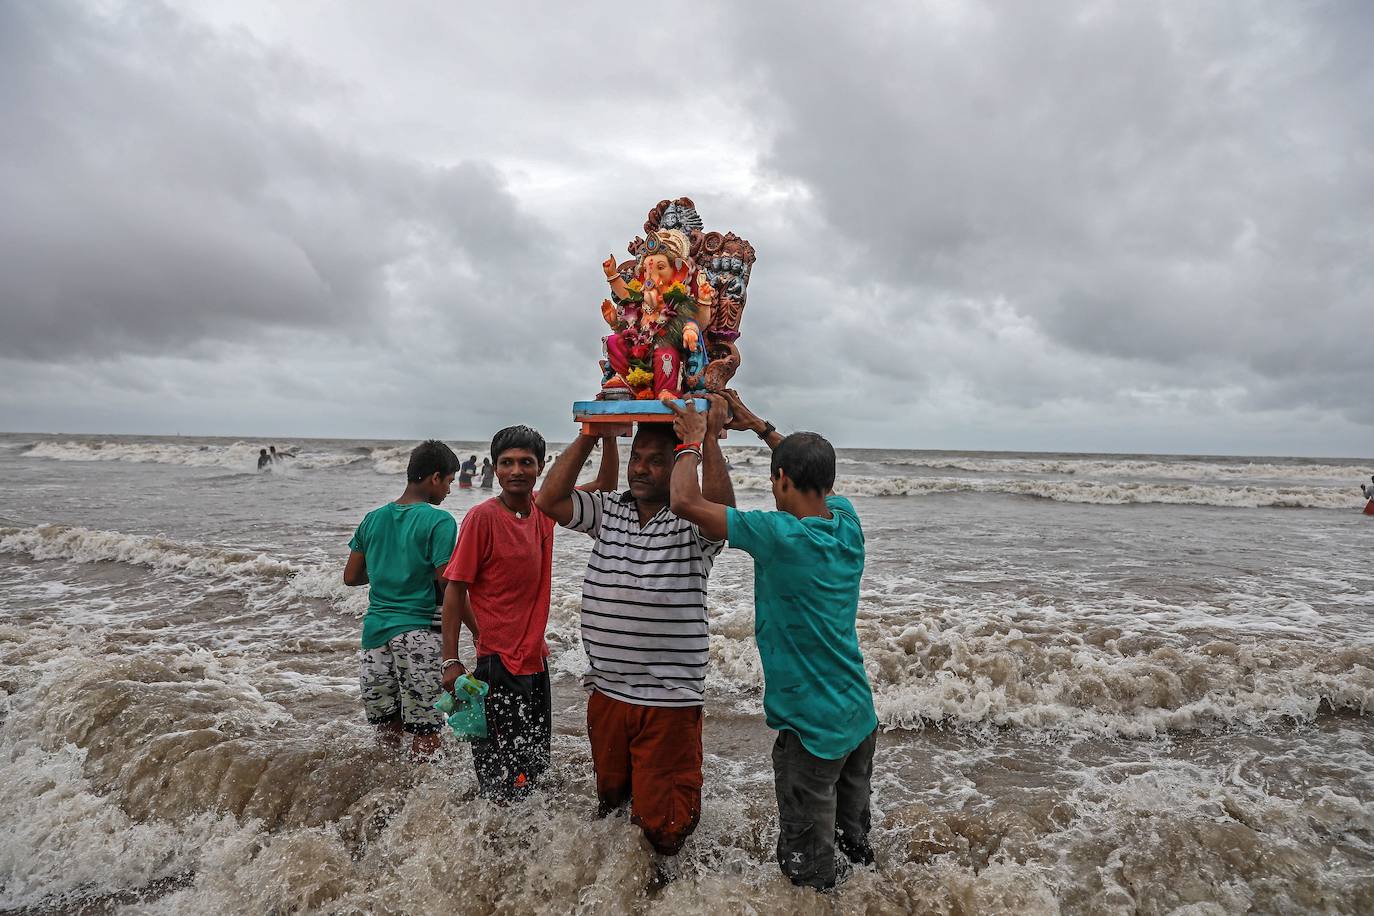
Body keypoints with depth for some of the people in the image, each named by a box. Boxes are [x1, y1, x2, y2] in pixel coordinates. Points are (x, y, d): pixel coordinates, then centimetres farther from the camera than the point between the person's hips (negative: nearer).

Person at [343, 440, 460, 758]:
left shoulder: (373, 519, 8)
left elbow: (351, 577, 14)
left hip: (375, 630, 6)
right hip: (418, 633, -6)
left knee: (388, 727, 16)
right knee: (425, 731, 3)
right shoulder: (439, 522, -10)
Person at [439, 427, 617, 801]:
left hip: (535, 660, 7)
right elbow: (454, 588, -14)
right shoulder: (483, 516, -15)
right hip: (498, 664, -7)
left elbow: (604, 487, 10)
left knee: (535, 769, 19)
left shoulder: (543, 507, 2)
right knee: (503, 778, 1)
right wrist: (451, 661, -16)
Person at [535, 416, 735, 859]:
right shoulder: (608, 510, 6)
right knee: (609, 799, 26)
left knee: (661, 821, 3)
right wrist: (588, 436, -6)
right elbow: (549, 499, -3)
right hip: (605, 692, 5)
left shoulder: (691, 521, -9)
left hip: (669, 699, -5)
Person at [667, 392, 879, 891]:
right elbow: (816, 477, 18)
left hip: (812, 729, -8)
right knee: (855, 844, 26)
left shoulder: (781, 537, -25)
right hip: (861, 717, 8)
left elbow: (686, 501, -24)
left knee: (810, 875, 11)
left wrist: (693, 440, -7)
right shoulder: (847, 521, -3)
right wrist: (759, 427, 20)